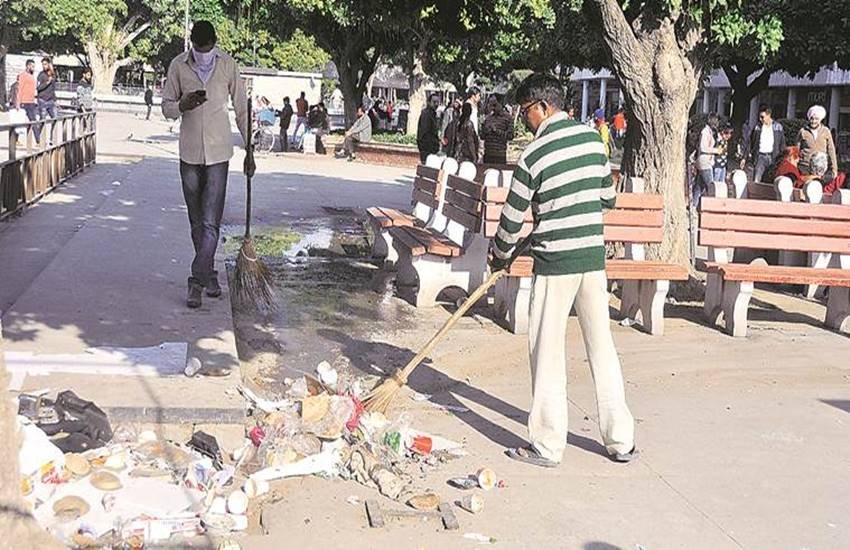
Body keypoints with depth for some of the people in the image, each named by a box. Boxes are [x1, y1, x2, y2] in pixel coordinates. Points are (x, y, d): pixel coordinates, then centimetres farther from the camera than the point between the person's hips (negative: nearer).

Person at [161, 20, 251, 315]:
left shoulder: (228, 65, -3)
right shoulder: (178, 66, 0)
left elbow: (242, 110, 3)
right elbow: (167, 107, 7)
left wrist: (249, 151, 3)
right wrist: (183, 105, -17)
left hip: (218, 154, -2)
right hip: (189, 153, 3)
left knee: (210, 223, -10)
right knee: (197, 222, 11)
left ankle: (196, 283, -8)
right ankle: (210, 274, 25)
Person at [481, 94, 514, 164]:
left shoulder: (508, 117, -1)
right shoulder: (487, 117, 13)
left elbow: (510, 136, -7)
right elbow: (482, 136, 16)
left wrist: (497, 131, -16)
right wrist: (486, 131, -7)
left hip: (500, 154, -5)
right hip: (487, 153, 5)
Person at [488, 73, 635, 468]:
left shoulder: (534, 156, -12)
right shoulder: (594, 139, 4)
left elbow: (512, 218, -4)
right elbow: (608, 199, 12)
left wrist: (499, 256, 13)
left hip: (555, 262, -6)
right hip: (594, 256, 6)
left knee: (548, 351, 3)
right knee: (601, 345, 12)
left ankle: (548, 446, 9)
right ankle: (620, 440, 18)